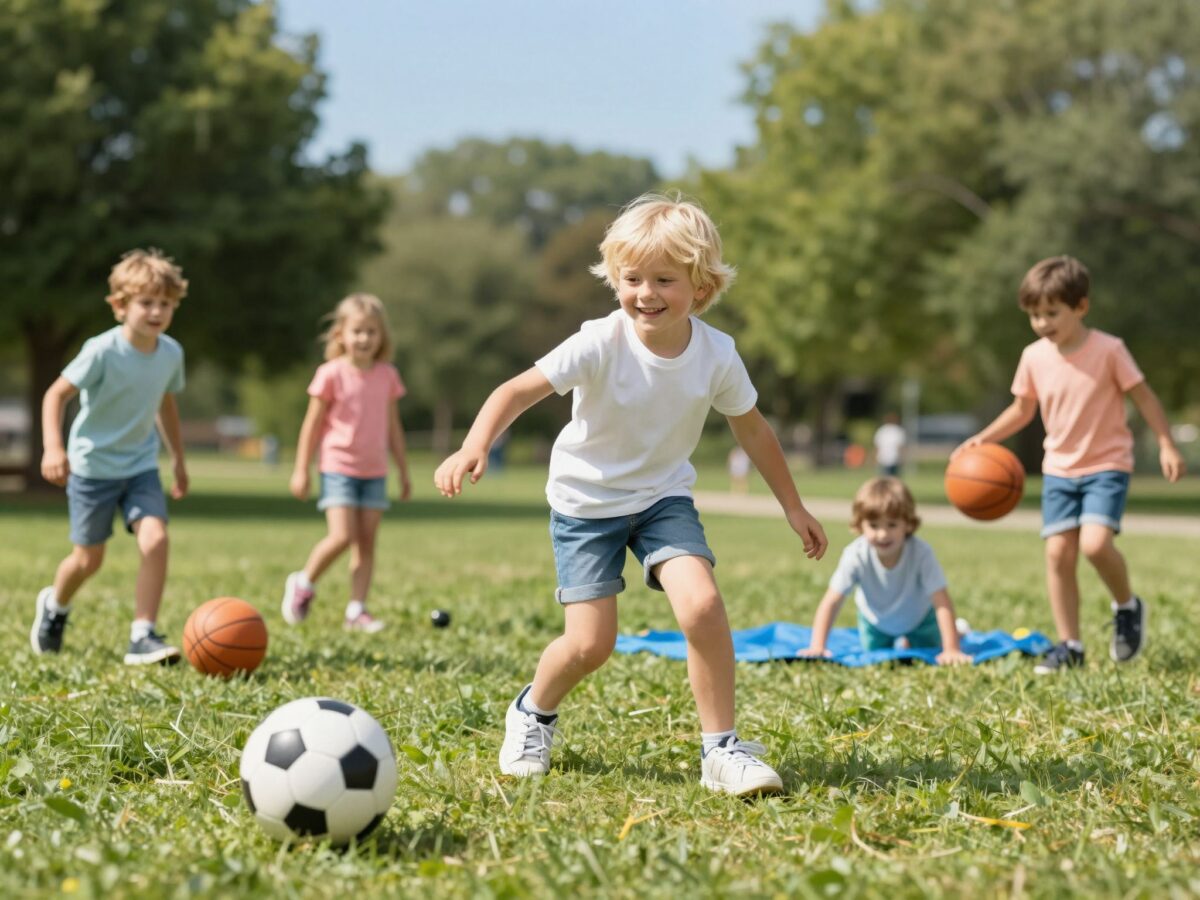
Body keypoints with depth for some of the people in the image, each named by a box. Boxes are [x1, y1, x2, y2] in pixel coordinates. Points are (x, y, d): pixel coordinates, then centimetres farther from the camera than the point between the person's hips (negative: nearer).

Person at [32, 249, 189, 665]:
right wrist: (53, 447, -31)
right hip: (92, 465, -4)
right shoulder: (102, 351, -20)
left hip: (141, 464, 4)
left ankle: (143, 637, -13)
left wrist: (178, 458, 21)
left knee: (155, 537, -18)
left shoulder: (171, 353, -3)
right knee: (89, 559, 5)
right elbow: (56, 394, -18)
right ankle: (54, 605, 39)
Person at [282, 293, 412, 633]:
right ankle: (303, 584, 8)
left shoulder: (387, 376, 7)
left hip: (374, 473, 5)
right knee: (341, 536, -15)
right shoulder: (332, 374, -6)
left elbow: (393, 427, 15)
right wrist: (301, 470, -3)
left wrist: (404, 472, 15)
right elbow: (312, 424, -2)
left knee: (366, 541, 2)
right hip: (339, 468, -4)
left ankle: (356, 611, 6)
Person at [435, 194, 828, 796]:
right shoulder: (600, 345, -24)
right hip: (586, 501, -2)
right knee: (590, 644, -9)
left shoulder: (717, 356, -13)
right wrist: (473, 449, -44)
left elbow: (751, 429, 3)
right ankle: (533, 713, 25)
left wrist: (793, 507, 11)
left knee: (702, 604, -22)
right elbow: (520, 390, -26)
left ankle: (721, 749, -8)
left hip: (663, 498, 2)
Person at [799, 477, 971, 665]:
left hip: (918, 619, -1)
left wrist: (952, 650, -45)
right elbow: (831, 602, -32)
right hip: (875, 621, 2)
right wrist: (817, 647, -38)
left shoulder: (922, 553, -40)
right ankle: (900, 642, 42)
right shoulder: (855, 556, -37)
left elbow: (942, 603, -39)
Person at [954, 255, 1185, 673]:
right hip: (1059, 469, 4)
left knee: (1094, 543, -23)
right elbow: (1022, 411, 11)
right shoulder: (1034, 357, -1)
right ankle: (1069, 645, 6)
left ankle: (1127, 607, 6)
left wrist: (1166, 444, -9)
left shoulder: (1108, 349, -13)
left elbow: (1143, 396, -5)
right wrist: (982, 439, 0)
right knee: (1058, 552, -3)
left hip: (1107, 465, -4)